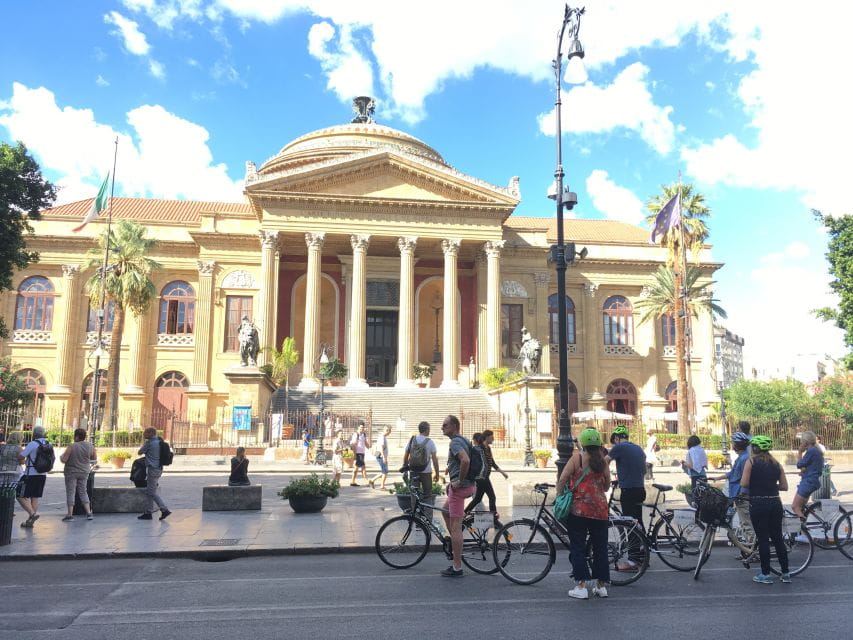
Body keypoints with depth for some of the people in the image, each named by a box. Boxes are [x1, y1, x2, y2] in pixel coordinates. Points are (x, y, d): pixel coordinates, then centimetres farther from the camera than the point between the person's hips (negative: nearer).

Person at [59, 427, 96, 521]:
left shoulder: (72, 447, -17)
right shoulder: (90, 446, -4)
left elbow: (63, 460, -14)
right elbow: (95, 458, 7)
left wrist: (61, 456, 7)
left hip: (71, 472, -4)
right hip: (84, 472, 4)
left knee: (70, 492, 4)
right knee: (83, 492, 14)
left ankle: (70, 515, 4)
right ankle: (89, 513, 9)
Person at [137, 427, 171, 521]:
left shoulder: (149, 442, -13)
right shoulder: (159, 442, 11)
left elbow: (140, 452, -3)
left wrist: (143, 444, 14)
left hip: (152, 469, -9)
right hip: (159, 468, 9)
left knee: (152, 492, -4)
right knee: (149, 492, 15)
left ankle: (165, 510, -5)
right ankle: (148, 512, 16)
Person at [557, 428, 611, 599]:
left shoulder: (577, 457, -5)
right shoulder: (603, 461, 6)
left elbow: (562, 480, -10)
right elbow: (607, 486, 12)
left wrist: (559, 496, 2)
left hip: (578, 509, -4)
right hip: (600, 510, 4)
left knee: (577, 547, 3)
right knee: (600, 547, 13)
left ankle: (581, 586, 1)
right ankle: (601, 585, 19)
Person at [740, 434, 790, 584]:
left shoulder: (751, 461, -7)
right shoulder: (776, 463, 6)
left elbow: (744, 484, -13)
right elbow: (784, 486, 5)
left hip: (758, 504, -4)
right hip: (775, 503, 5)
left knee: (763, 539, 2)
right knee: (778, 538, 14)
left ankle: (766, 574, 8)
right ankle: (785, 573, 19)